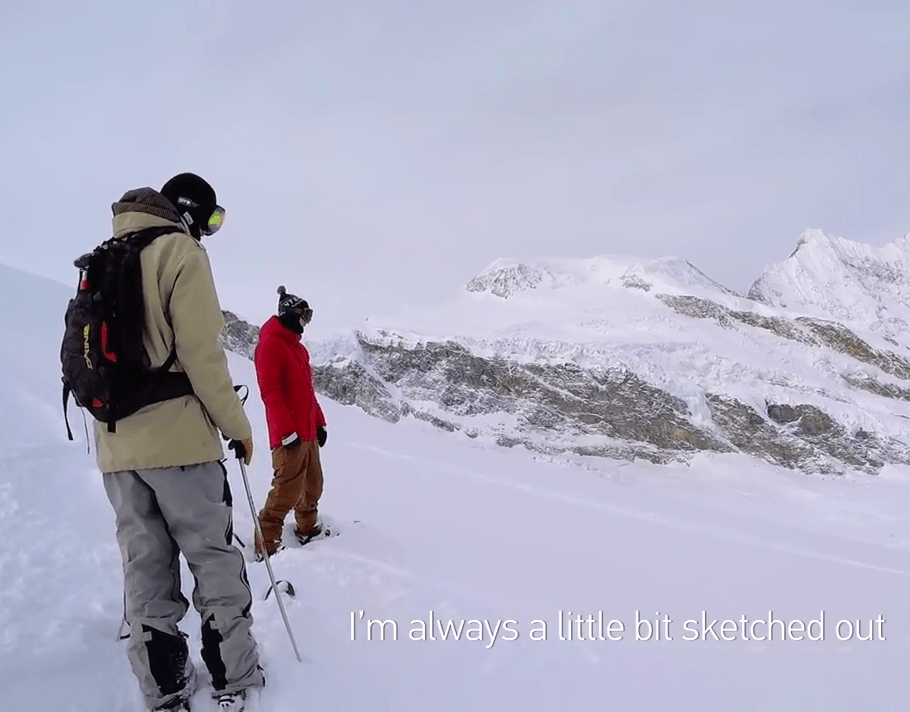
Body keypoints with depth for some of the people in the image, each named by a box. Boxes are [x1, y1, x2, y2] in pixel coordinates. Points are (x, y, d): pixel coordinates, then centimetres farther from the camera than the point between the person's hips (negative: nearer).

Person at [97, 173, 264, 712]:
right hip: (176, 437, -7)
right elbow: (200, 352, -14)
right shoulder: (180, 251, -7)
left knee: (145, 567, 11)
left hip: (115, 444, 7)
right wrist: (237, 423, -5)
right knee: (214, 559, 5)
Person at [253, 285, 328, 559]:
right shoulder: (270, 344, -9)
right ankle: (266, 544, -1)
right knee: (287, 490, -9)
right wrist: (287, 431, -21)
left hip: (308, 431, 9)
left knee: (312, 486, 15)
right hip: (289, 435, -9)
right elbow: (270, 392, -17)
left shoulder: (299, 347, 19)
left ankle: (308, 529, 31)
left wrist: (319, 422, 20)